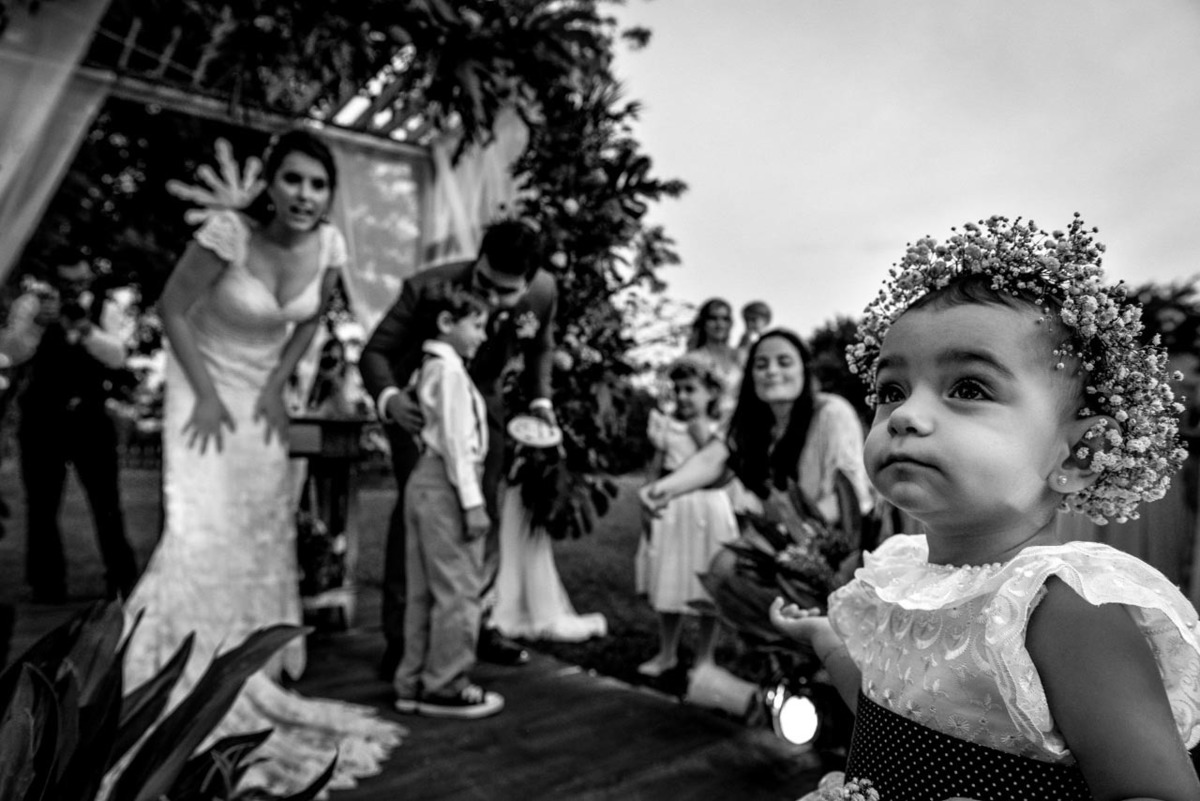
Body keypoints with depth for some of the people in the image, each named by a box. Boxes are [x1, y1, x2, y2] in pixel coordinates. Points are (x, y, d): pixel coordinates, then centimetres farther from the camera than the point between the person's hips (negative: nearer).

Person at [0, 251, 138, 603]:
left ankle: (123, 581, 11)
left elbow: (116, 357, -11)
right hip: (41, 418, 0)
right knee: (42, 506, 7)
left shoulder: (104, 308, 3)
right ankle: (47, 587, 20)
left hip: (90, 417, 0)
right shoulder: (31, 304, 1)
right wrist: (40, 321, -27)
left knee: (107, 503, 2)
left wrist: (83, 327, -25)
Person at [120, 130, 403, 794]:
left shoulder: (328, 245, -12)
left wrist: (276, 386, -3)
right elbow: (172, 309, -17)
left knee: (264, 535, 10)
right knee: (205, 530, -13)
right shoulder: (229, 232, -26)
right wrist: (207, 395, -18)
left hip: (261, 398, 5)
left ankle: (247, 682, 28)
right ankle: (179, 687, 2)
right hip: (205, 391, -5)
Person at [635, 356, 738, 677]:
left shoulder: (719, 431, -1)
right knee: (668, 586, 9)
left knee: (708, 589, 4)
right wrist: (658, 447, -6)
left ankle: (705, 656, 22)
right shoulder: (668, 427, 5)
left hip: (707, 511, -2)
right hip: (670, 512, 2)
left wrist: (704, 440, -15)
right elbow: (655, 474, 8)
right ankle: (667, 653, 27)